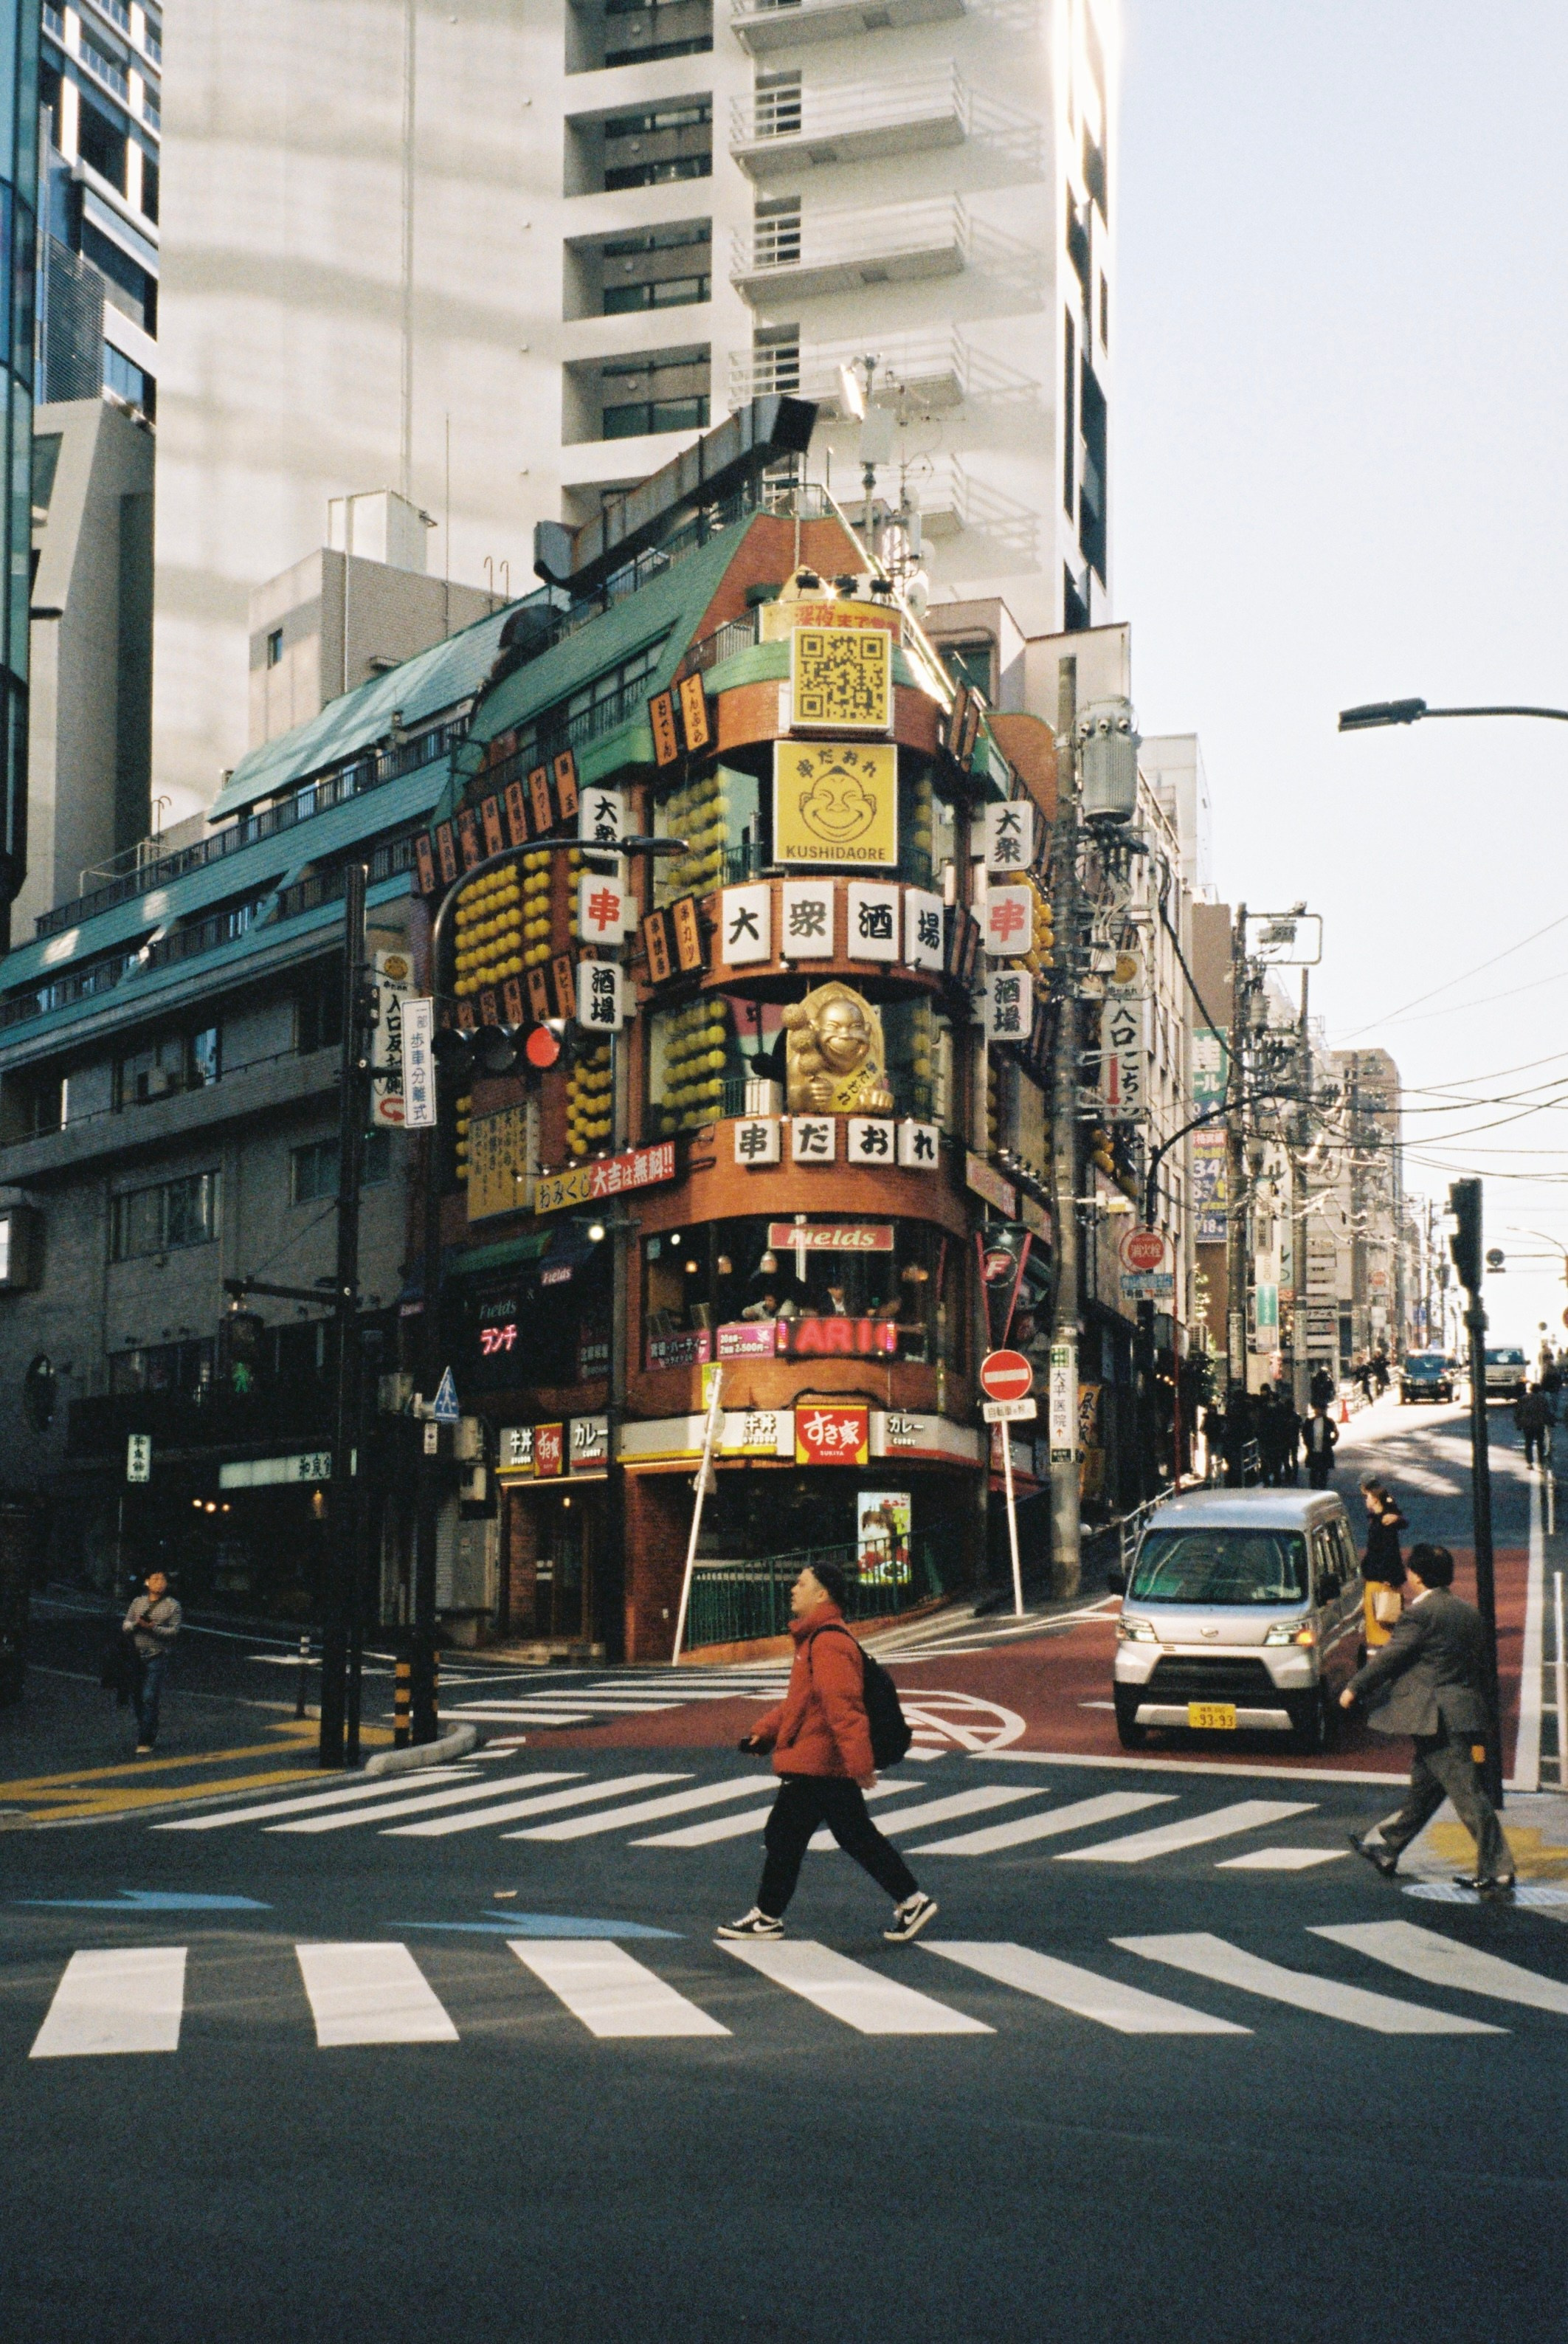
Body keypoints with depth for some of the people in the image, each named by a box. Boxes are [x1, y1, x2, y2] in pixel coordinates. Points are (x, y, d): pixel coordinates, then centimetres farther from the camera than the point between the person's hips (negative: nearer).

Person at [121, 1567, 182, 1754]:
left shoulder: (172, 1606, 2)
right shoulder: (138, 1602, 13)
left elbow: (174, 1631, -7)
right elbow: (125, 1626, 10)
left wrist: (153, 1628, -19)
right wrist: (137, 1624, -11)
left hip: (157, 1657, -4)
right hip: (136, 1656, 5)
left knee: (149, 1698, -11)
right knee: (137, 1698, 9)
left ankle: (145, 1742, -11)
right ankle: (149, 1733, 26)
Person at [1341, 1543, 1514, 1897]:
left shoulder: (1421, 1613, -13)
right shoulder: (1469, 1613, 13)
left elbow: (1389, 1657, -10)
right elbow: (1481, 1668, 17)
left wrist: (1354, 1688, 3)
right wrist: (1481, 1733, 23)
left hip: (1437, 1717, -9)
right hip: (1464, 1711, 9)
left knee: (1468, 1793, -7)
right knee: (1423, 1787, 19)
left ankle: (1497, 1873, -7)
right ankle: (1386, 1848, 33)